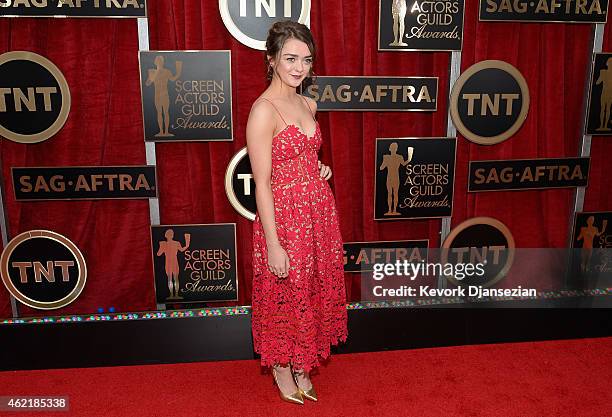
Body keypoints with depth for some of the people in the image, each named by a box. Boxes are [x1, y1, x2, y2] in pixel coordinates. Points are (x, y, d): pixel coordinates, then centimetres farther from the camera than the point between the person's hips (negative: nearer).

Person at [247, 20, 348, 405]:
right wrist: (273, 244, -19)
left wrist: (321, 169, 2)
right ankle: (281, 367, 35)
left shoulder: (308, 104, 8)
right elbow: (262, 184, -18)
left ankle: (302, 364, 39)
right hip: (284, 217, -7)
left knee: (314, 290, 18)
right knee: (284, 296, 11)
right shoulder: (263, 110, -16)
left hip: (319, 212, 8)